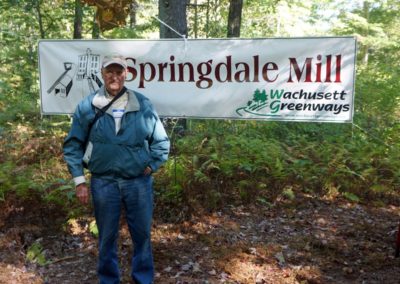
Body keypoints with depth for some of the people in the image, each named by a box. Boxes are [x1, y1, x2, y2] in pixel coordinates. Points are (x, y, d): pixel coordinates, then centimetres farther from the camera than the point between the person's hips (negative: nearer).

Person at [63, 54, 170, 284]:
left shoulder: (143, 105, 0)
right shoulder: (87, 106, -1)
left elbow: (161, 141, 9)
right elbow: (73, 145, 3)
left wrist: (150, 167, 1)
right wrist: (80, 181, 0)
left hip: (139, 182, 1)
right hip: (103, 183, 0)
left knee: (142, 234, 11)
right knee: (107, 237, 13)